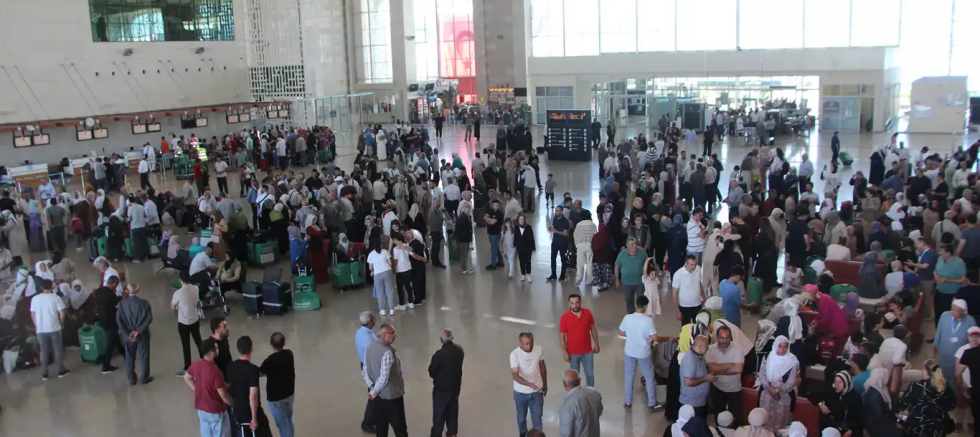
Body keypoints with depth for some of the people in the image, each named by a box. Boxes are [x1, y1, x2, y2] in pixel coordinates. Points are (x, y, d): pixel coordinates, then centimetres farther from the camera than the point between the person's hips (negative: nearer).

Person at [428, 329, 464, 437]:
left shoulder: (439, 354, -26)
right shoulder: (459, 350, -5)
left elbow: (432, 372, -15)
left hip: (441, 388, -6)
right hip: (455, 386, 6)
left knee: (439, 413, 7)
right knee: (453, 410, 20)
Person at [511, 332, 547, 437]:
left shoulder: (538, 350, -13)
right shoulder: (514, 354, -23)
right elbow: (515, 375, -29)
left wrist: (545, 384, 13)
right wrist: (529, 384, -44)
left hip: (537, 391, 1)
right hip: (521, 392, -1)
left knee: (537, 416, 11)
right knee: (521, 417, 20)